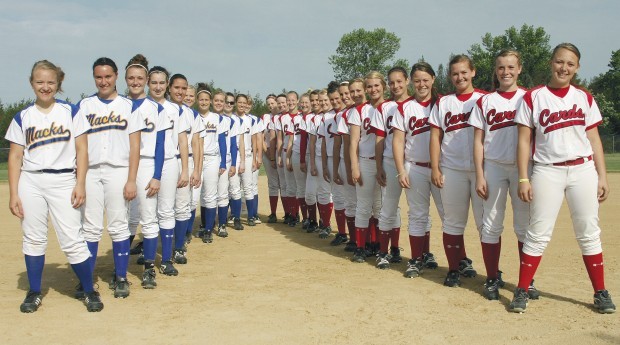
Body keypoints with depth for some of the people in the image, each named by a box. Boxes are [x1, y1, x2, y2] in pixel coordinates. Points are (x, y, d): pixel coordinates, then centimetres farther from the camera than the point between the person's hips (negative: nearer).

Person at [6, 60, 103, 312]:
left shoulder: (71, 112, 5)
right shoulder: (22, 117, 8)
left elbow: (82, 150, 2)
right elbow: (15, 157, 7)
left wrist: (80, 184, -8)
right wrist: (13, 194, 0)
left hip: (63, 181, -2)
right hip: (30, 182, 2)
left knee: (72, 241, -5)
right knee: (33, 239, 8)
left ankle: (89, 291, 10)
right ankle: (34, 293, 23)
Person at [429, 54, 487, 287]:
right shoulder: (443, 103, 11)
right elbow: (435, 137, 9)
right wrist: (435, 168, 1)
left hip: (481, 169, -2)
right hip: (452, 170, 2)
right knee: (453, 222, 7)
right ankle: (456, 268, 17)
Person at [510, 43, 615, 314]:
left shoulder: (584, 98, 10)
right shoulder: (533, 97, 2)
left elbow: (594, 139, 10)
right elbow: (524, 140, 0)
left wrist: (602, 177, 4)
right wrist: (523, 179, -7)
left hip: (583, 170, 2)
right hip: (547, 171, -2)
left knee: (589, 234, 6)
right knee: (538, 234, -2)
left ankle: (601, 293, 16)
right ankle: (522, 291, 6)